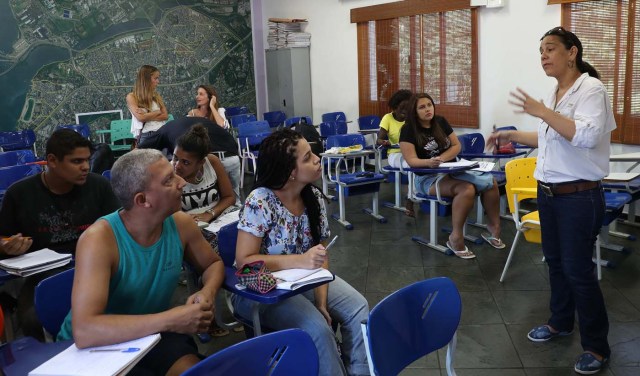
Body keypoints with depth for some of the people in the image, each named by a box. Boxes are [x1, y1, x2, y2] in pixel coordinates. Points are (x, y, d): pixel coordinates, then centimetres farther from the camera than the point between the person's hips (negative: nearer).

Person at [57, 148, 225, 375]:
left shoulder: (181, 224, -11)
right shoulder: (99, 239, -28)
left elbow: (213, 264, 9)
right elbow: (84, 331, -37)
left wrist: (207, 293, -14)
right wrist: (170, 320, -37)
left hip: (153, 334, 3)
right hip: (93, 345, -2)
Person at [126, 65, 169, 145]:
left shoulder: (156, 96, 17)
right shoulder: (132, 96, 1)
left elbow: (165, 116, 5)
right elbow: (141, 117, -10)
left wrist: (147, 116, -7)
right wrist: (157, 112, 2)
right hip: (145, 136, -4)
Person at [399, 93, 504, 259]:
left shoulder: (441, 122, 8)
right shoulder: (408, 130, -8)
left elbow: (457, 146, 7)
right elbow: (411, 161, -15)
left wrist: (440, 159, -11)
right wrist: (429, 162, -35)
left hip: (452, 170, 6)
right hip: (428, 177, -6)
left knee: (491, 182, -11)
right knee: (466, 189, -33)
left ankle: (494, 228, 3)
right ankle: (456, 238, -25)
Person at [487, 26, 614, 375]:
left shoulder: (591, 88, -14)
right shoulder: (554, 93, 10)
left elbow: (586, 136, -30)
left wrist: (542, 112, -31)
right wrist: (513, 135, 19)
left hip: (579, 196, -8)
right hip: (548, 193, 8)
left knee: (578, 269, -1)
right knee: (555, 261, 19)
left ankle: (597, 346, 16)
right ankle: (560, 322, 38)